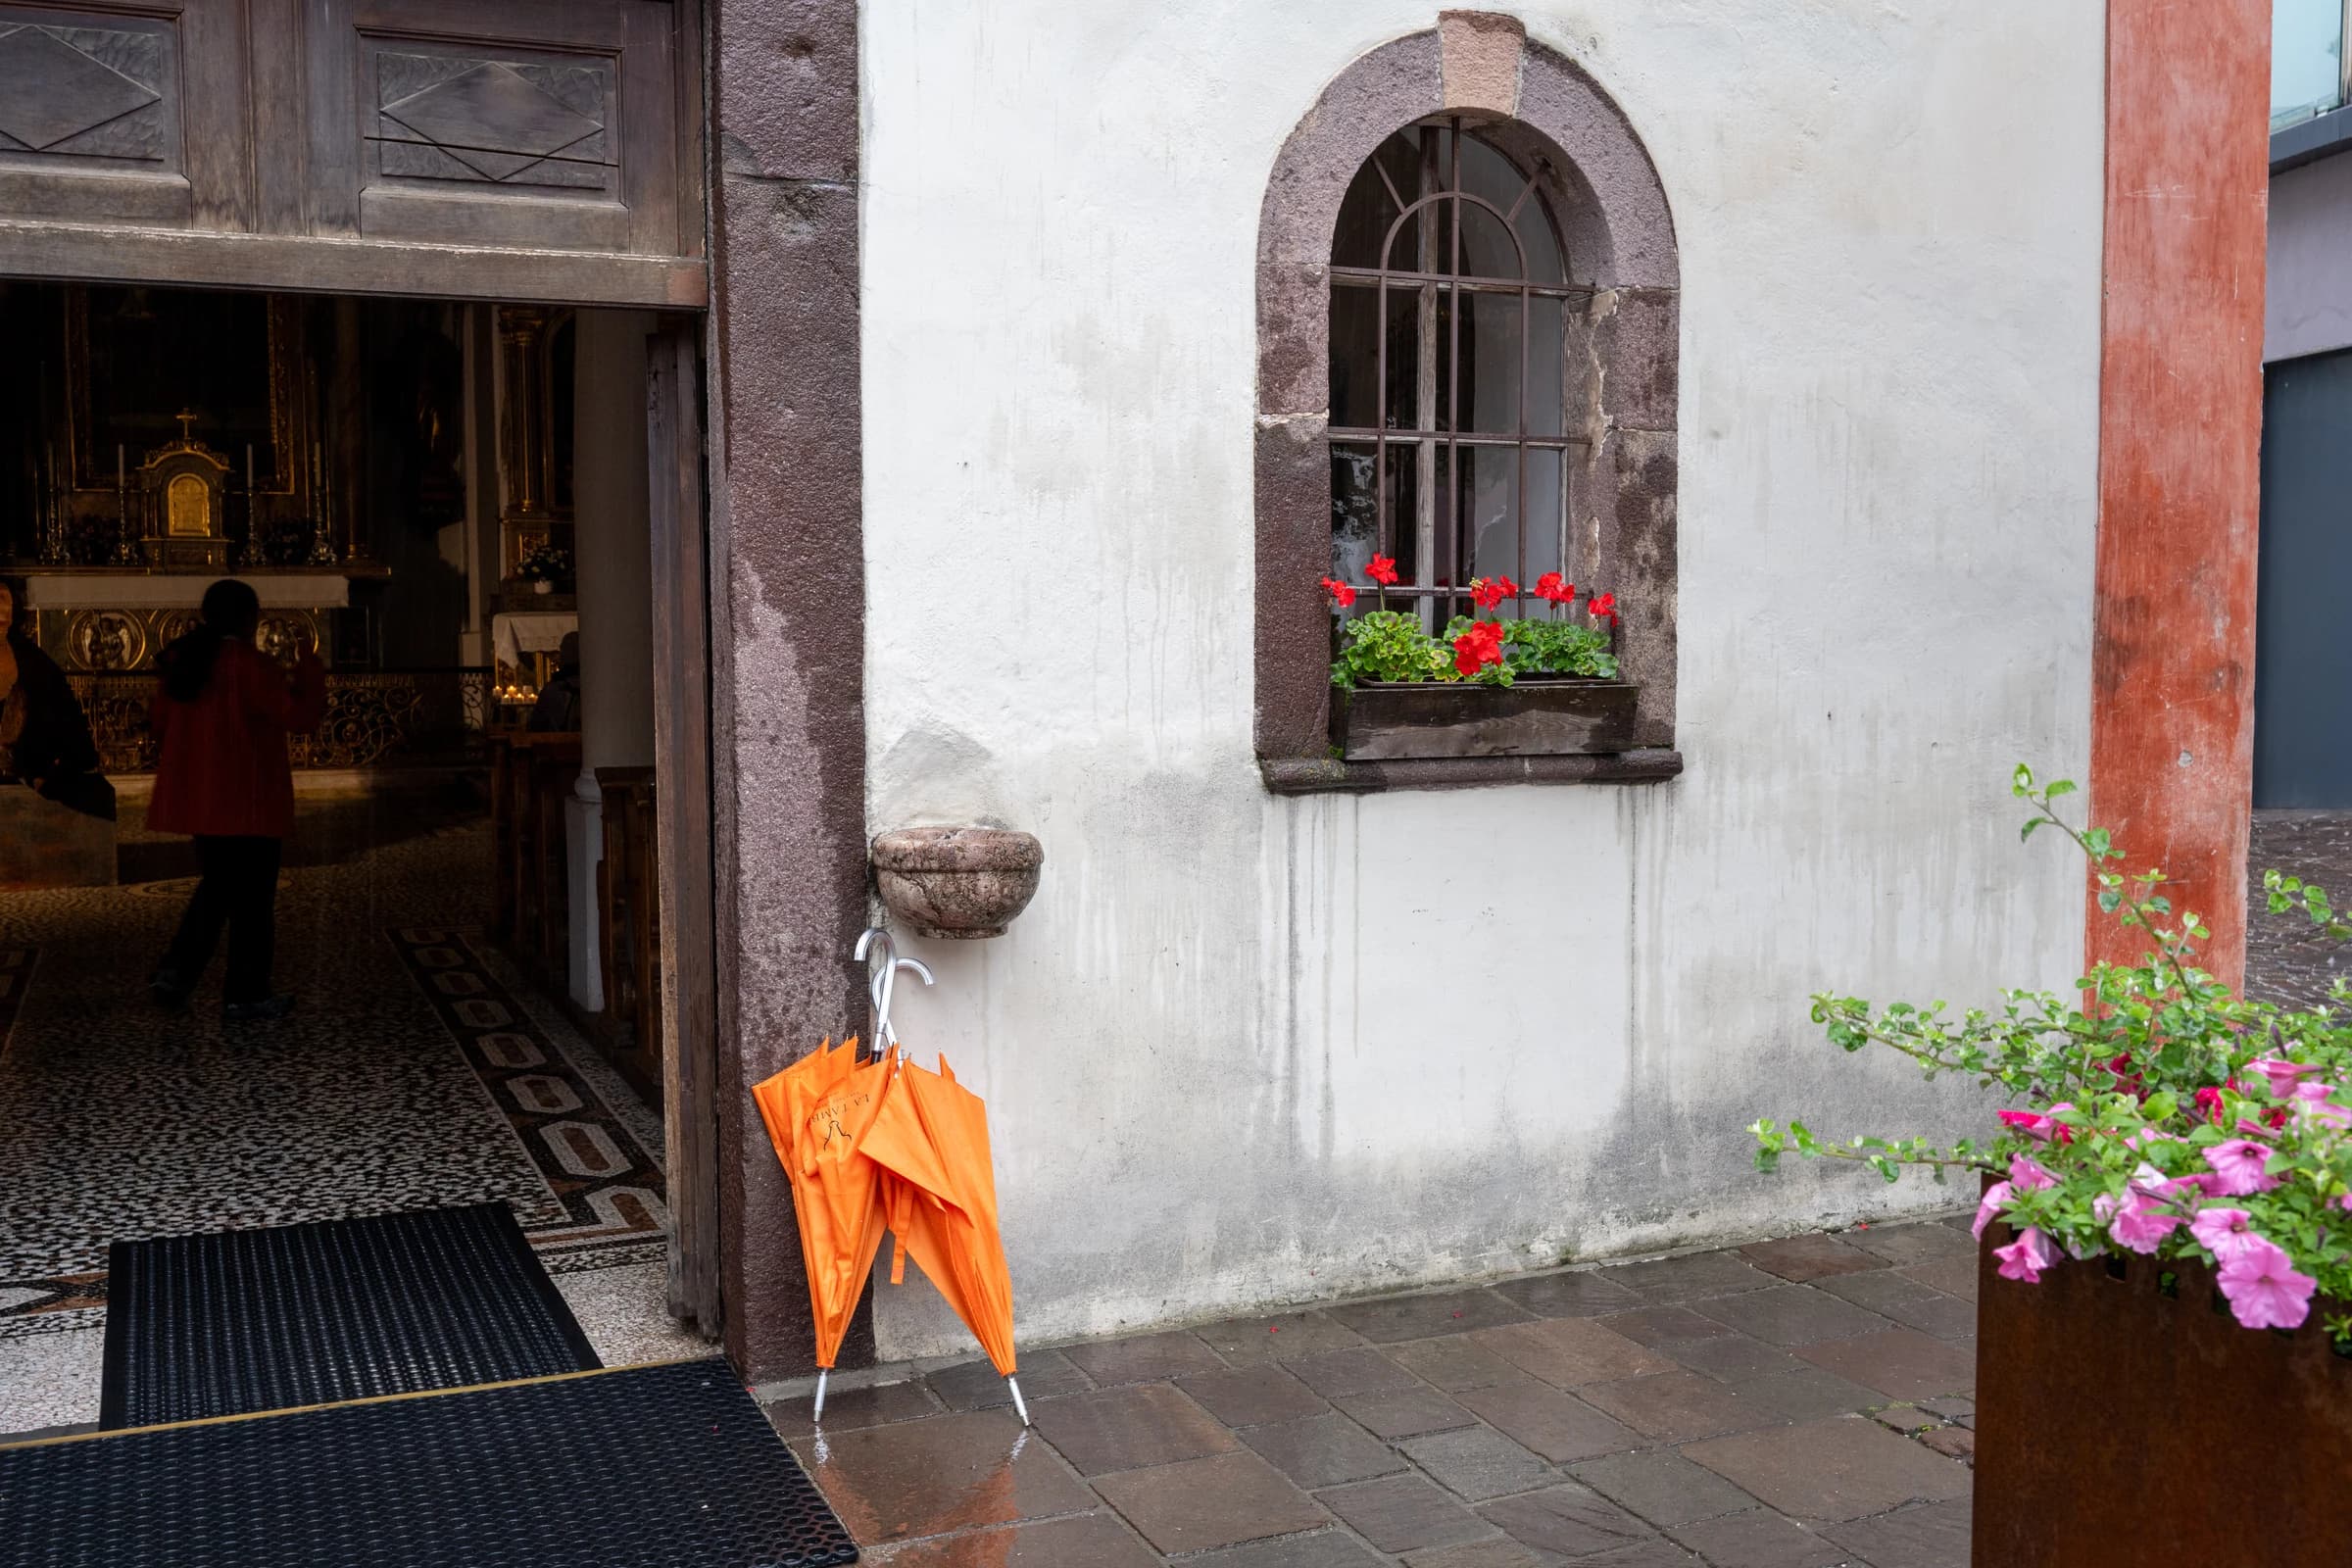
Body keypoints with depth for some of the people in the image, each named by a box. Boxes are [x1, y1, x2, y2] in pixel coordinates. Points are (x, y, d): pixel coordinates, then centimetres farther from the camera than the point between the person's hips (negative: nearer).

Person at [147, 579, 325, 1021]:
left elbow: (162, 723, 16)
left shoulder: (180, 661, 7)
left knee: (217, 887, 21)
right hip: (247, 801, -7)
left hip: (197, 798, 8)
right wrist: (310, 672, -1)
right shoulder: (251, 665, -17)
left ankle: (176, 972, 11)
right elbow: (301, 714, -18)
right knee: (251, 897, 3)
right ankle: (245, 994, 10)